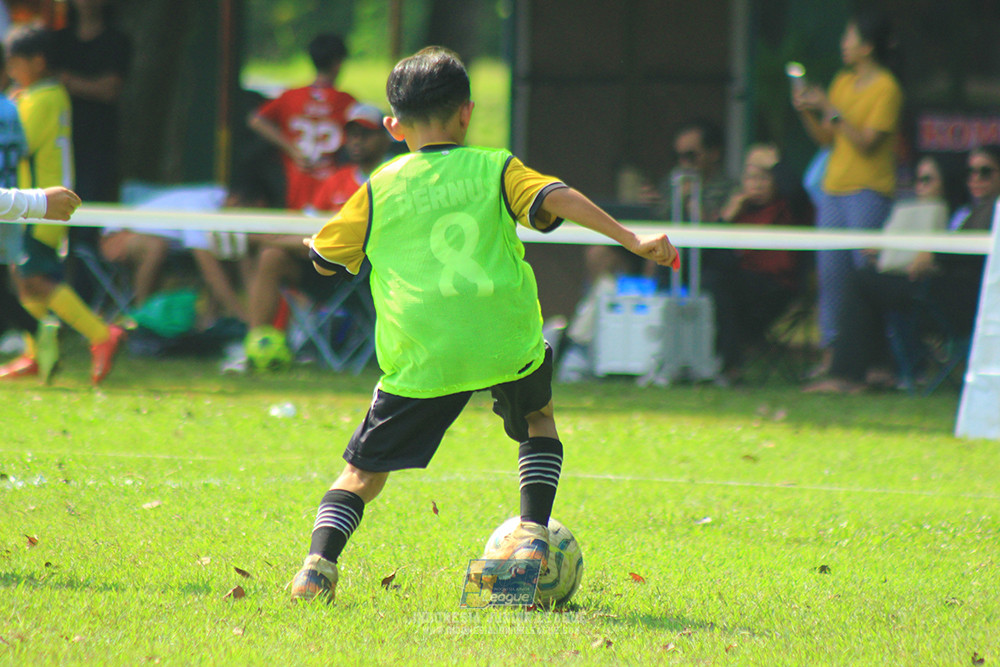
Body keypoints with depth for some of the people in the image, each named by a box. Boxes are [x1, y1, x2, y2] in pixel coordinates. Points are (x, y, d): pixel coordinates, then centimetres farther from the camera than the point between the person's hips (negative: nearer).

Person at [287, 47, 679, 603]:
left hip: (421, 355, 0)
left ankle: (319, 563, -11)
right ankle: (533, 534, 15)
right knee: (538, 417, 30)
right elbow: (557, 199, -5)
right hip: (506, 341, 0)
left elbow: (325, 259, 18)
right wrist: (632, 239, -7)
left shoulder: (380, 190, 12)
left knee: (365, 469, 8)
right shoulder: (496, 169, 10)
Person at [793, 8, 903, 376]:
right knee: (829, 271, 4)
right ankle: (830, 354, 6)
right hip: (834, 187, 7)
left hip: (868, 190, -7)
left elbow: (867, 143, -15)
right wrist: (806, 111, 1)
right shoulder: (842, 82, 15)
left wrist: (832, 111, -16)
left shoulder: (887, 89, -8)